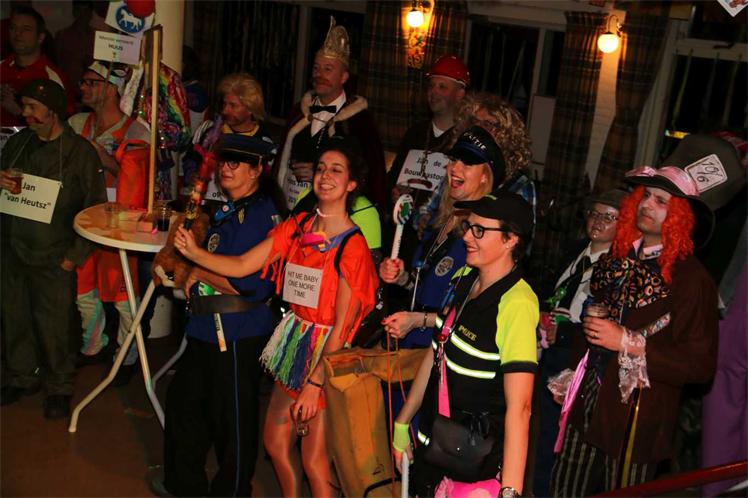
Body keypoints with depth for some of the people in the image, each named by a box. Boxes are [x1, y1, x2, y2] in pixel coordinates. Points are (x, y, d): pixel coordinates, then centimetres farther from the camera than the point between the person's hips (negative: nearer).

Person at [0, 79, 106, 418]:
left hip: (54, 259, -5)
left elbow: (94, 208, -9)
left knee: (55, 326, 2)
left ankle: (59, 387, 21)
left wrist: (75, 256, -11)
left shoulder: (80, 152, -9)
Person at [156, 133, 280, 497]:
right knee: (183, 401, 21)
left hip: (239, 334, -10)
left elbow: (253, 283, -23)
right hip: (206, 329, 10)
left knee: (233, 420, 4)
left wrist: (200, 272, -10)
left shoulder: (262, 214, -16)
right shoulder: (227, 212, 14)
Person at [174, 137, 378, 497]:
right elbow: (241, 265, -1)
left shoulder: (352, 246, -16)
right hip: (294, 343, 6)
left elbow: (342, 326, -17)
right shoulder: (298, 226, 2)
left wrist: (315, 383, -17)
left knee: (313, 460, 4)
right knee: (274, 442, 17)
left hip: (326, 354, -6)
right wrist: (193, 252, -14)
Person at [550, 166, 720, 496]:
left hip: (635, 416, -6)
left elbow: (701, 364, -16)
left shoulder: (692, 279, -13)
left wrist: (629, 343, -20)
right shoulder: (619, 257, 6)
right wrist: (572, 376, 18)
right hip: (586, 403, 6)